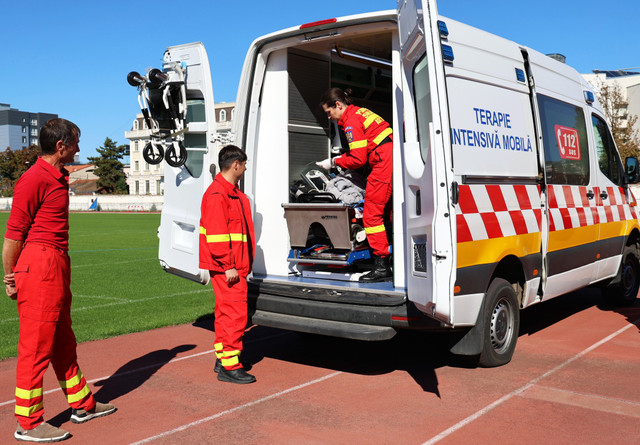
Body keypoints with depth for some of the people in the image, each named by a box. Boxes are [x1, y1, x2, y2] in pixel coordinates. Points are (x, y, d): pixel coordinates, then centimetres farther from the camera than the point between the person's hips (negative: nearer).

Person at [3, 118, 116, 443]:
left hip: (58, 265, 10)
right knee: (36, 345, -2)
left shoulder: (60, 178, 15)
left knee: (63, 341, 18)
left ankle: (82, 405, 31)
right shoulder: (34, 179, -15)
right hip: (39, 265, -10)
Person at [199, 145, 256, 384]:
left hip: (235, 266, 11)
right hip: (227, 268, -11)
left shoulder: (233, 193, 18)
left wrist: (242, 263, 21)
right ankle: (229, 366, -2)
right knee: (235, 313, -8)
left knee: (225, 312, 16)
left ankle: (222, 359, 26)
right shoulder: (217, 194, -15)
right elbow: (215, 234, -21)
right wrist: (228, 266, -22)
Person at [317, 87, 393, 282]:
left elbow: (358, 159, -11)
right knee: (390, 212, 13)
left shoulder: (351, 121, -8)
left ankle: (381, 266, -5)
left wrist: (334, 162, 2)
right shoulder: (360, 112, 22)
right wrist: (340, 158, 19)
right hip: (393, 158, 10)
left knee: (371, 213, -5)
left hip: (384, 164, -10)